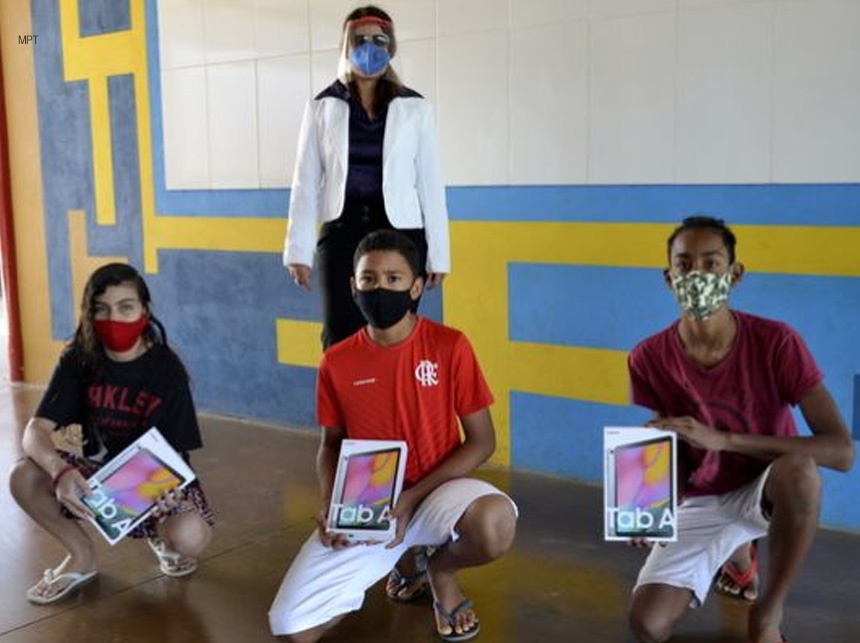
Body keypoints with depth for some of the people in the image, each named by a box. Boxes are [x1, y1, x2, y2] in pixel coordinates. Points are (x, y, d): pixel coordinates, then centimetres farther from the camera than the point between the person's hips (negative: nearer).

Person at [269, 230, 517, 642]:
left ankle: (441, 570, 2)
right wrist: (329, 504, -10)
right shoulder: (337, 363, -4)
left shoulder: (450, 346, -11)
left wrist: (413, 498, -17)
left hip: (435, 491, -2)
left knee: (494, 526, -38)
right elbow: (332, 444, 10)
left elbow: (481, 441, -8)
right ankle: (389, 561, 17)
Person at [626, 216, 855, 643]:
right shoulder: (649, 359, -14)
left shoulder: (777, 342, -21)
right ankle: (731, 551, 17)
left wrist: (722, 438, -35)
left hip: (768, 492, -2)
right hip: (702, 502, 2)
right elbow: (674, 459, -7)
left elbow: (842, 452, -28)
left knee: (799, 469, -40)